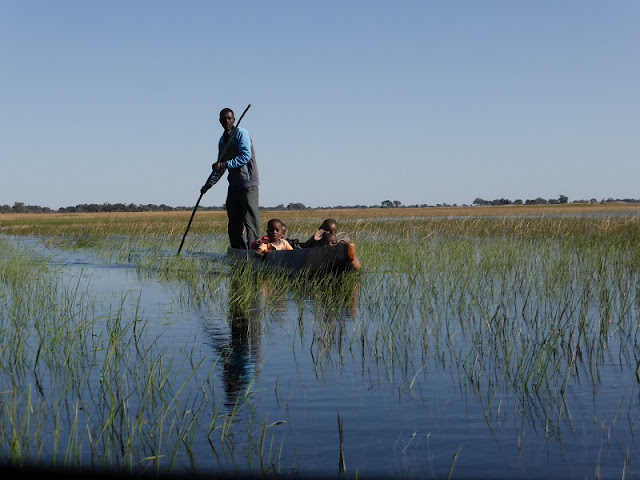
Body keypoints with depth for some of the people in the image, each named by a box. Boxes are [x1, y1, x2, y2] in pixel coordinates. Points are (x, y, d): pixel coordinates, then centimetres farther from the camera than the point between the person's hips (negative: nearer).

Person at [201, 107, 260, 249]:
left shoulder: (241, 133, -7)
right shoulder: (222, 140, 17)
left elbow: (246, 156, -19)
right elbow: (220, 166, 25)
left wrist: (224, 165, -20)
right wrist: (209, 183, 17)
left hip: (248, 184, -8)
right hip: (234, 185, 8)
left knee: (250, 220, -11)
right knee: (234, 222, 6)